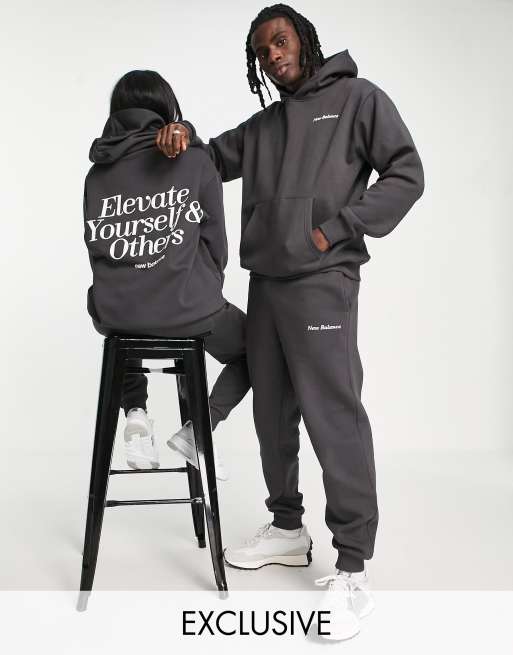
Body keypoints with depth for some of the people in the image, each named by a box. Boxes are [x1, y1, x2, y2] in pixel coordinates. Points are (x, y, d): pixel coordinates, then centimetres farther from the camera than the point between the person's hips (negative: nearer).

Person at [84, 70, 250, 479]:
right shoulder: (195, 161, -4)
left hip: (113, 311, 4)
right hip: (189, 311, -3)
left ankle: (135, 412, 18)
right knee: (252, 348, 26)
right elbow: (216, 244, 0)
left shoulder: (97, 174, 5)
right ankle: (200, 427, 7)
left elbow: (99, 249, 9)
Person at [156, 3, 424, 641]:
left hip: (321, 283, -7)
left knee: (334, 416, -10)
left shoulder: (358, 98, 4)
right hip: (264, 282, 7)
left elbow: (406, 175, -2)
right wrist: (181, 132, -1)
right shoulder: (262, 124, 20)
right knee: (273, 415, 12)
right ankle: (287, 528, 28)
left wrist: (338, 227, -11)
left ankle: (352, 572, -4)